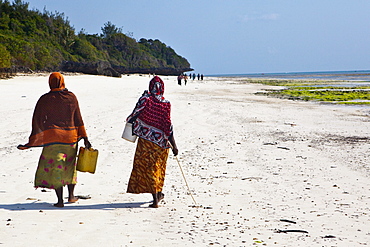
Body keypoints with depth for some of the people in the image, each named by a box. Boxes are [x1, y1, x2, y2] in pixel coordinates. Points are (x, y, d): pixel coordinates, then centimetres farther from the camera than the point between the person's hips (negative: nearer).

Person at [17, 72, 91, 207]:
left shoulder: (45, 99, -7)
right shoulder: (71, 97, 2)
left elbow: (38, 121, -7)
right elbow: (78, 119, 6)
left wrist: (31, 143, -3)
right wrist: (85, 138, 11)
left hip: (53, 137, -3)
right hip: (71, 136, 3)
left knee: (55, 167, 1)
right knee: (69, 165, 19)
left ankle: (60, 200, -2)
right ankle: (71, 195, 27)